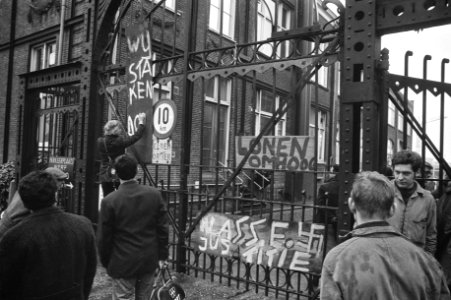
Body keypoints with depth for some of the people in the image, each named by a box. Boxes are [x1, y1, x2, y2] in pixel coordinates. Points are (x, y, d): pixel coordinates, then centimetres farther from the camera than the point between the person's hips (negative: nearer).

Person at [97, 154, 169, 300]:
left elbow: (103, 237, -8)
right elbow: (163, 228, -2)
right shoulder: (154, 194, -7)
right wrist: (162, 256, 8)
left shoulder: (109, 201, -14)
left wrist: (106, 263, 7)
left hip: (123, 264, -3)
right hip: (149, 261, 3)